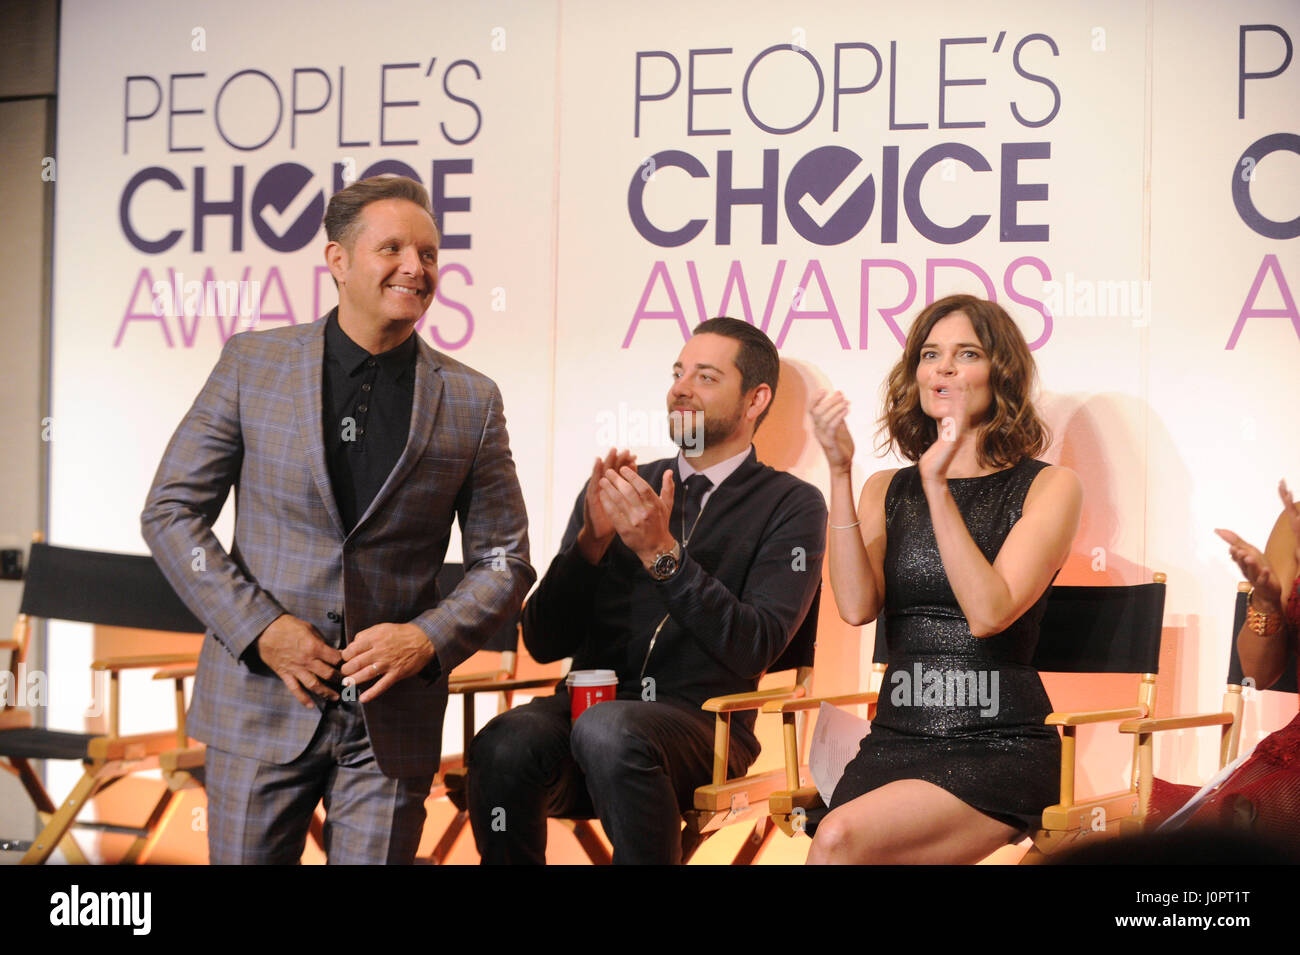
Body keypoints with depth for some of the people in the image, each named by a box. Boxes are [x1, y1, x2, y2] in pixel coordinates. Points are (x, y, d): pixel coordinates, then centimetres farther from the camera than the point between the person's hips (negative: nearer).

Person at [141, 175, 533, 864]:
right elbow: (170, 511, 1)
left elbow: (503, 563, 6)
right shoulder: (253, 363, 1)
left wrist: (428, 639, -11)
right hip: (261, 699, 0)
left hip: (392, 718, 1)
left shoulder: (470, 401, 3)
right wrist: (260, 628, -10)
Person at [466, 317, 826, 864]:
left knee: (608, 731, -37)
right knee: (505, 743, -31)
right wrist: (592, 539, -4)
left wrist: (661, 552, -15)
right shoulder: (611, 490, 17)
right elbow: (544, 643, 11)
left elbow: (753, 649, -8)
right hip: (588, 705, 3)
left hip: (700, 721, -3)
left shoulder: (791, 505, 7)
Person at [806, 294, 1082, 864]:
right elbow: (856, 606, -2)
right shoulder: (887, 490, 16)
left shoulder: (1049, 487, 4)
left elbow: (989, 613, -11)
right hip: (894, 742, 4)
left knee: (840, 839, -29)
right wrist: (840, 472, -8)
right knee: (838, 842, -27)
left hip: (999, 751, -4)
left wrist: (937, 485, -16)